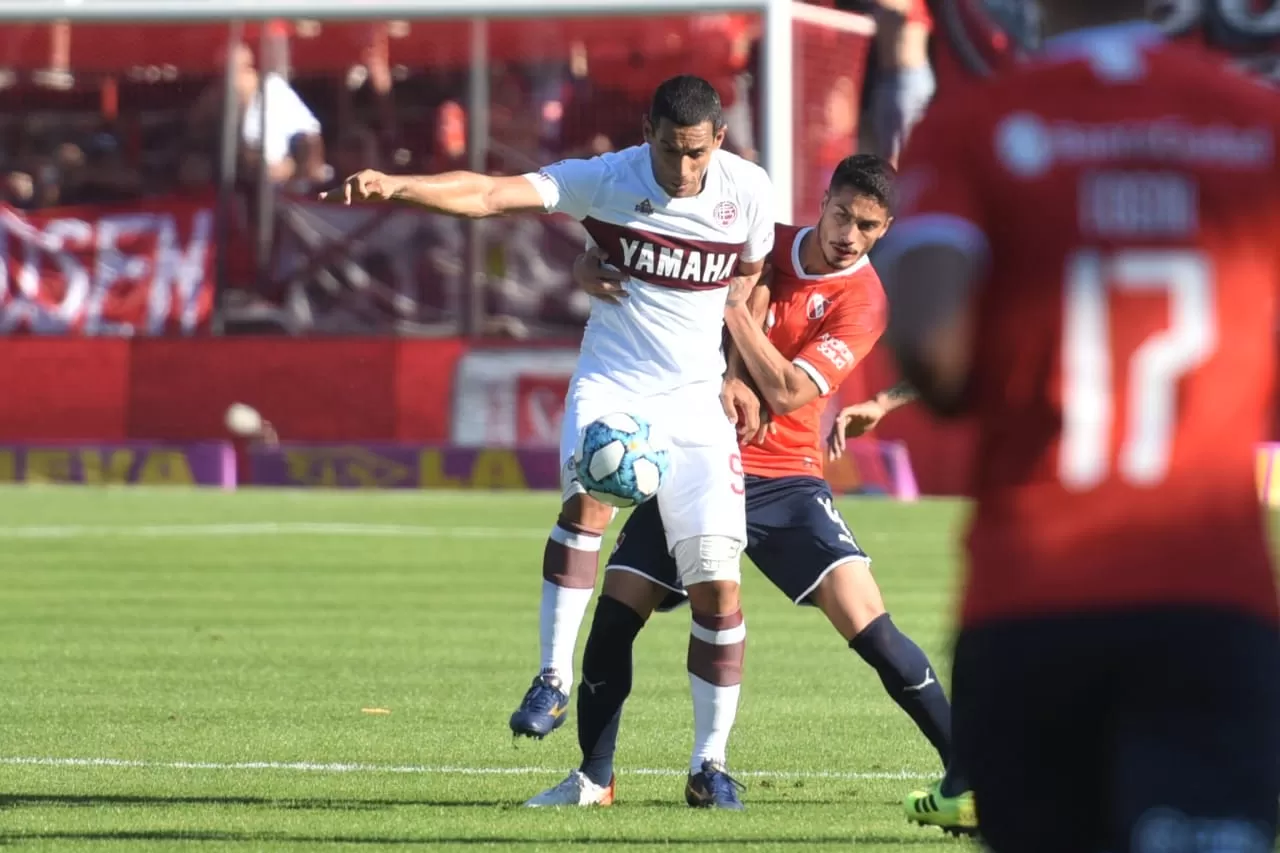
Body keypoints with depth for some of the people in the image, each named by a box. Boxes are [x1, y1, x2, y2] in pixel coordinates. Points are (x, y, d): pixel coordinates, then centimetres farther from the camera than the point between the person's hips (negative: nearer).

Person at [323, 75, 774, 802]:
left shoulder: (748, 190, -4)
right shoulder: (607, 180, -12)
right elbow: (490, 195, -24)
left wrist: (735, 375, 9)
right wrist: (396, 188, -39)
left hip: (697, 401, 2)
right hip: (610, 385, -2)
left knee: (718, 586, -5)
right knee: (590, 494, -34)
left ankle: (710, 760, 9)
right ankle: (555, 679, -24)